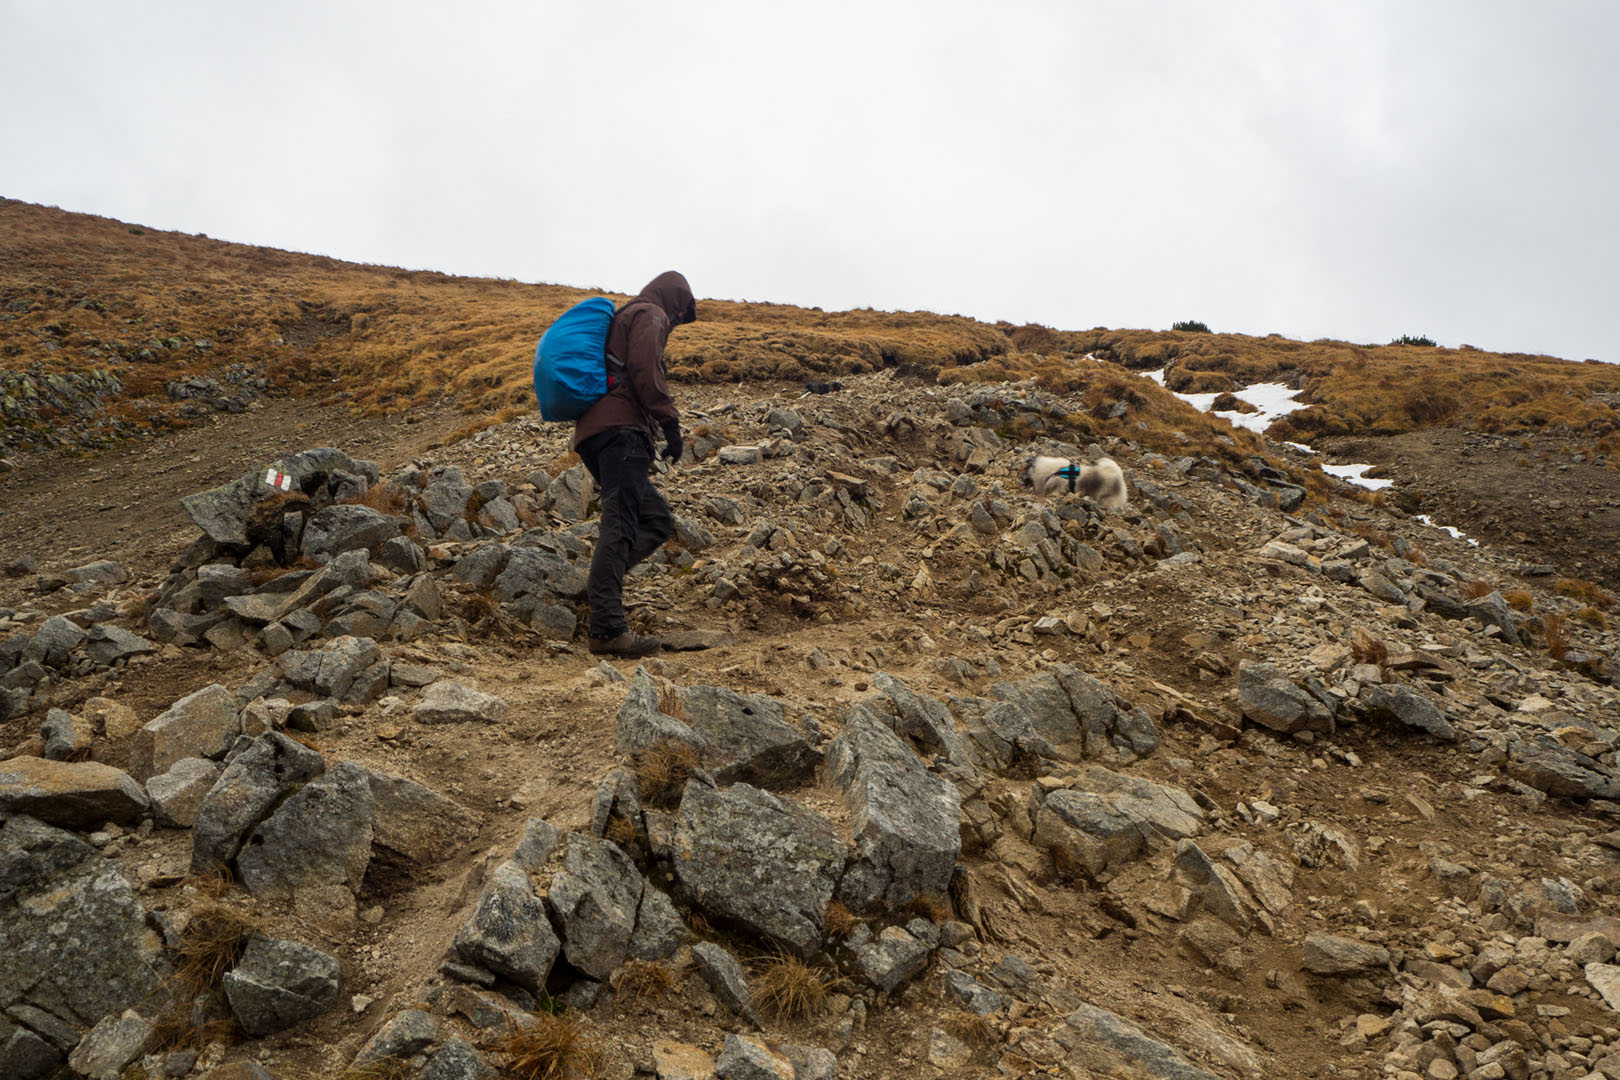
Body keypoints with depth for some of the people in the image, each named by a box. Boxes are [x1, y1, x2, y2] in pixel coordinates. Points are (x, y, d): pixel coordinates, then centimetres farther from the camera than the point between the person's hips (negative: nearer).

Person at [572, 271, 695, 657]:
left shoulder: (622, 318, 35)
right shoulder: (650, 315, 6)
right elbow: (646, 370, -12)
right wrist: (669, 420, -14)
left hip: (592, 433, 10)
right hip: (621, 427, -10)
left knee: (657, 519, 10)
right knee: (620, 522, -18)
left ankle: (600, 586, -6)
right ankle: (607, 627, -25)